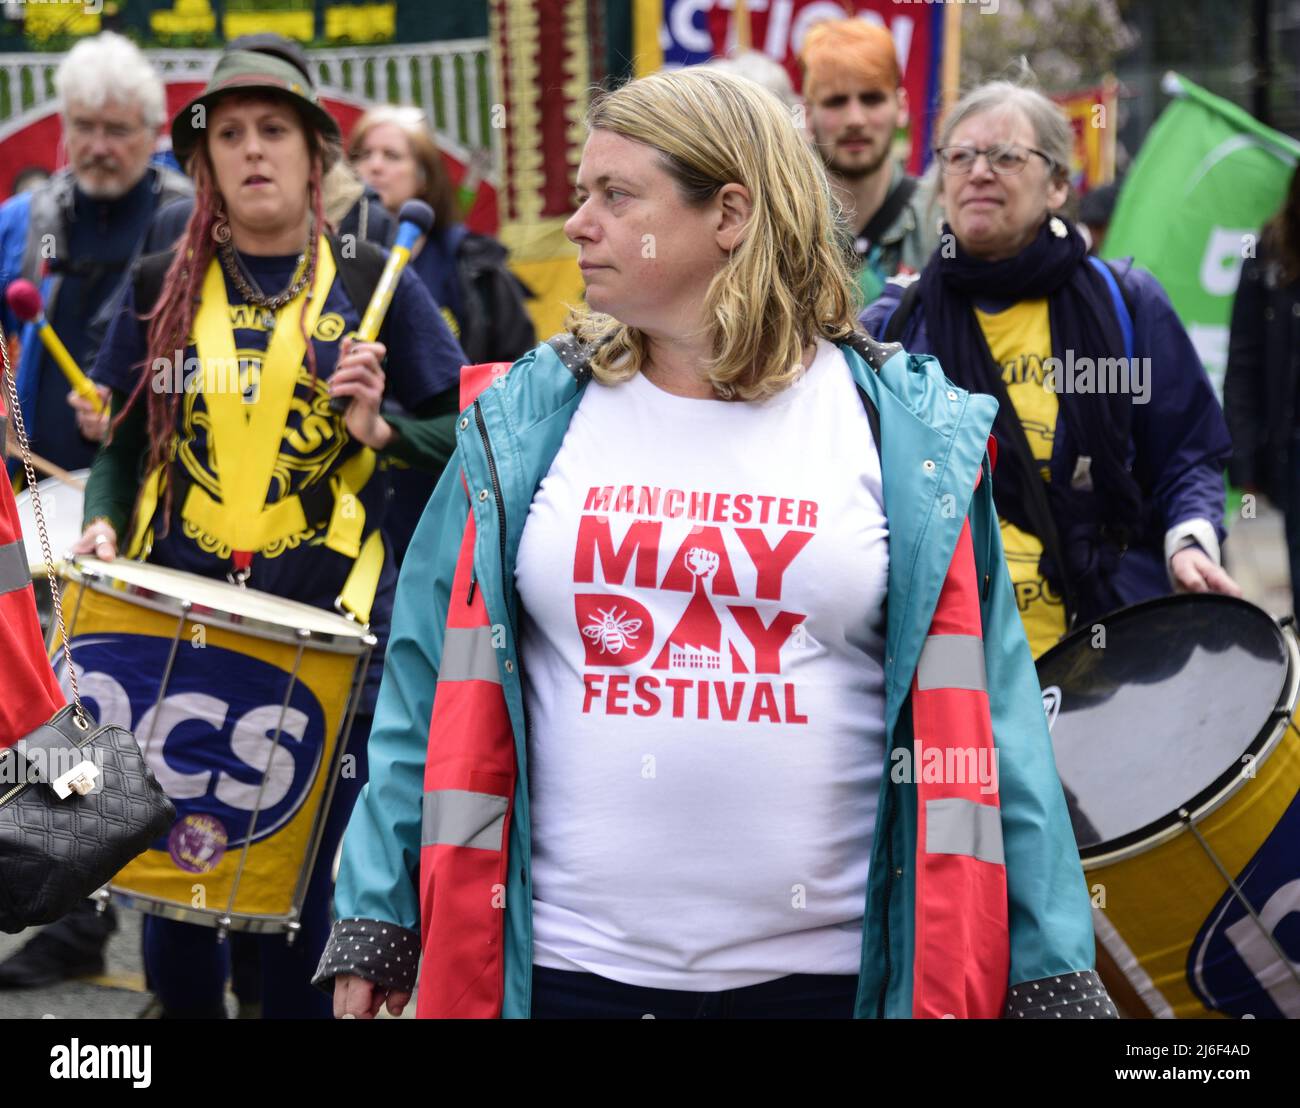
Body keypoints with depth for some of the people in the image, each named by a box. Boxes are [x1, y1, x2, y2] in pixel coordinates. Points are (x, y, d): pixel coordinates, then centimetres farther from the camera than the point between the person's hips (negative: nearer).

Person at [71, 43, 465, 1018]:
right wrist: (103, 523, -6)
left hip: (329, 625, -1)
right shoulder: (161, 289, 8)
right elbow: (124, 443, 12)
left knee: (301, 877, 3)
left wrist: (379, 428, -14)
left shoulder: (373, 283, 4)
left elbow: (464, 435, 4)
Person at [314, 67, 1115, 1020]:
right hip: (568, 965, 1)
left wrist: (1049, 970, -3)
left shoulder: (906, 432, 0)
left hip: (821, 968, -1)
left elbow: (982, 711, -1)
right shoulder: (522, 422, 4)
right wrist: (377, 917, 1)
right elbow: (436, 691, 5)